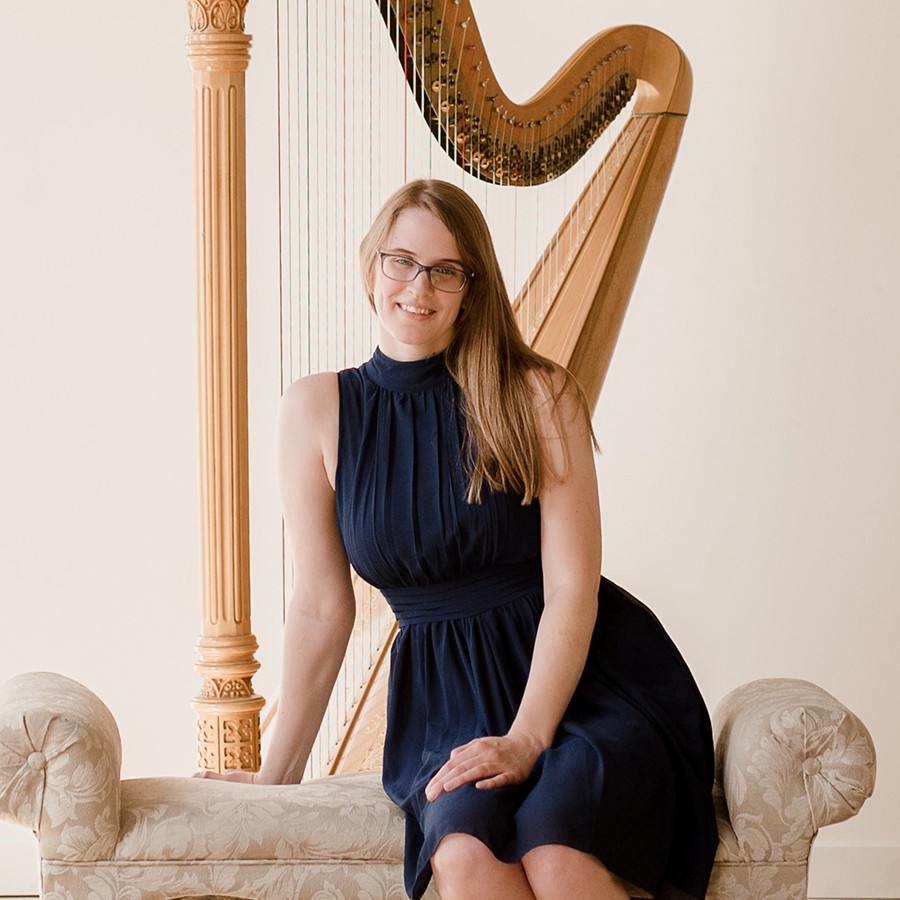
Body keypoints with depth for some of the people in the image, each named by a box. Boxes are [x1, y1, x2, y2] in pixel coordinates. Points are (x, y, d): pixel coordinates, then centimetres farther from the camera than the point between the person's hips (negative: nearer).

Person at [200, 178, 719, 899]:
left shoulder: (538, 396, -5)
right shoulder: (317, 411, 1)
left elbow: (572, 590, -9)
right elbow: (322, 607, 6)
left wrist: (526, 740, -20)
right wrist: (278, 772, 7)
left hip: (588, 676, -2)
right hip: (447, 696, 2)